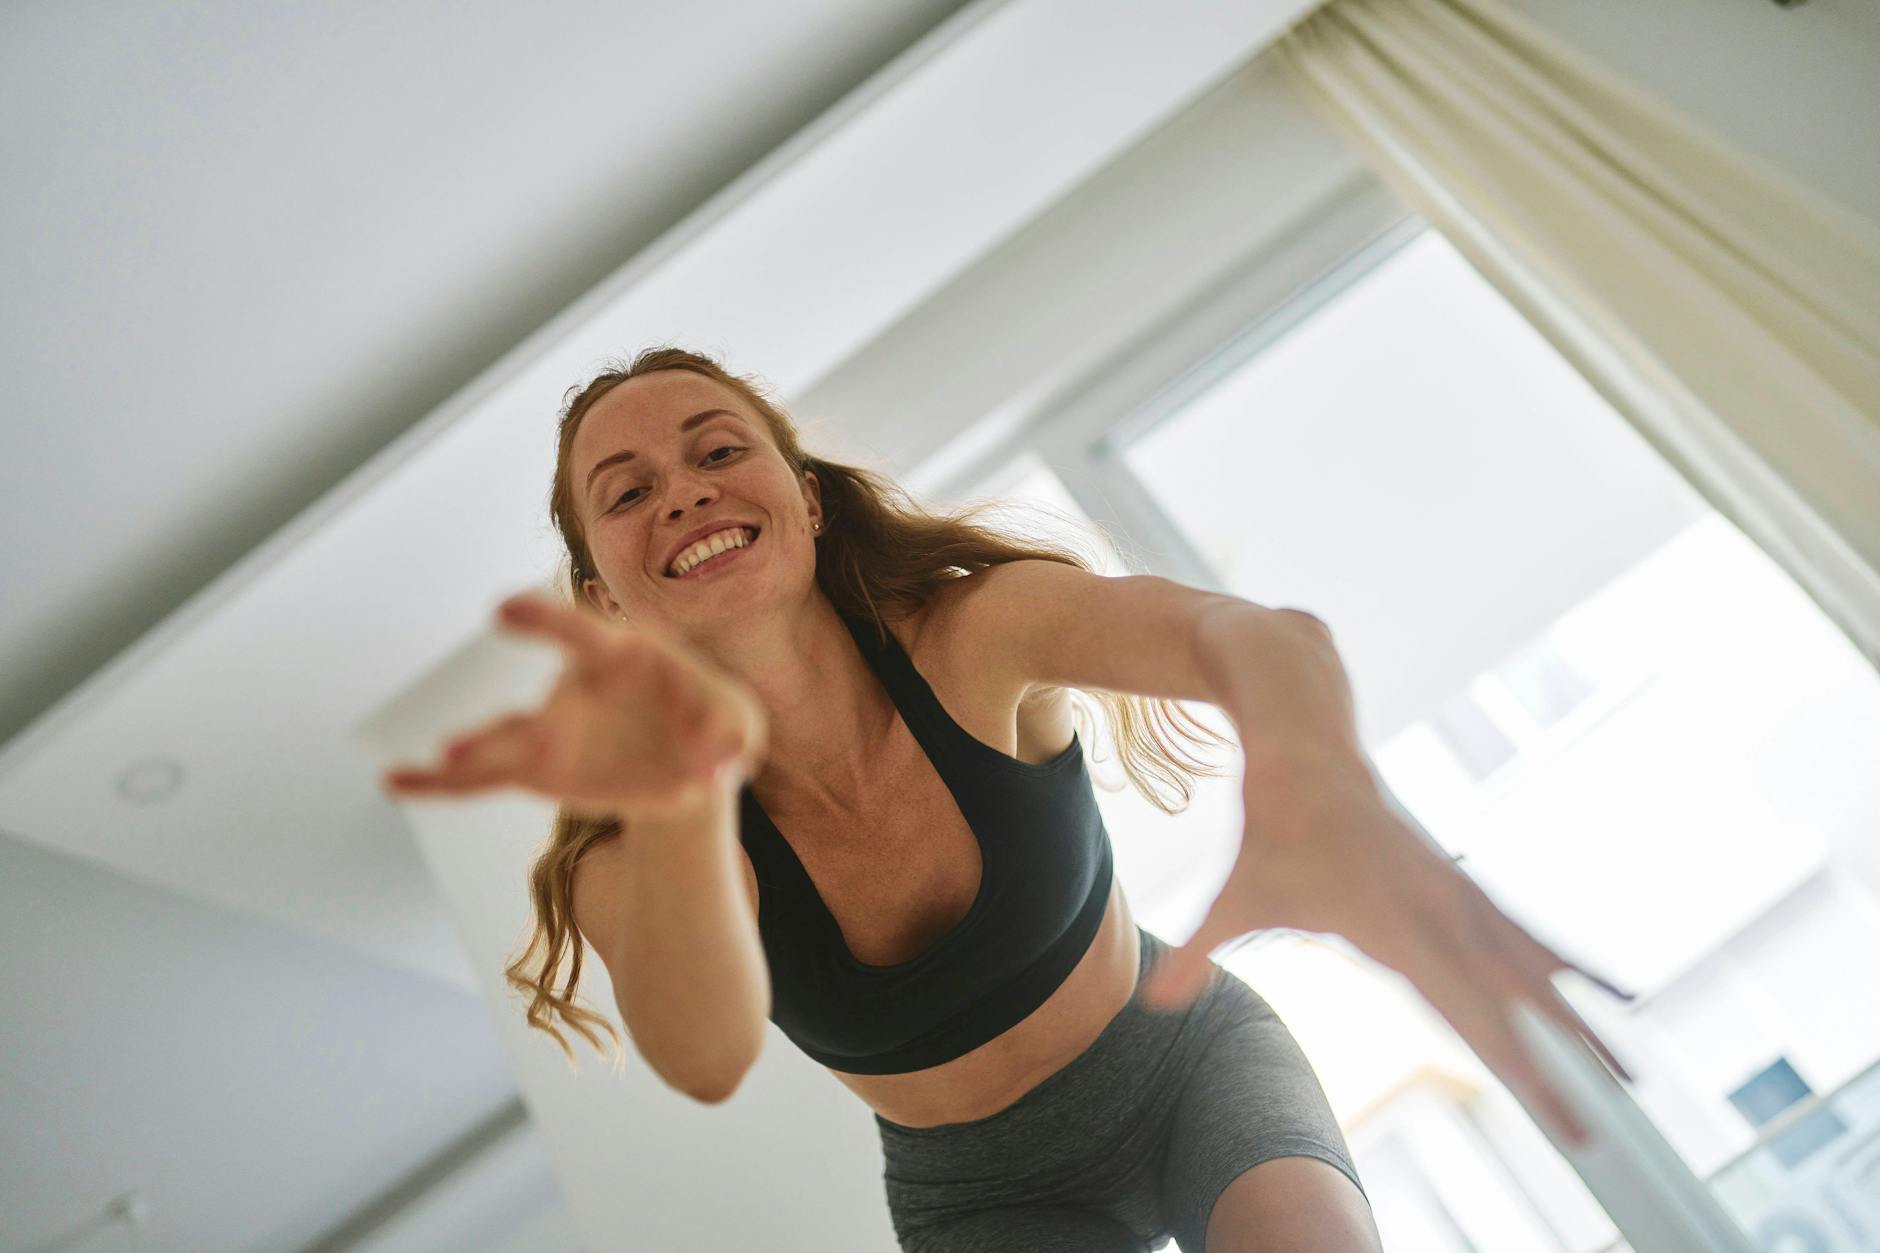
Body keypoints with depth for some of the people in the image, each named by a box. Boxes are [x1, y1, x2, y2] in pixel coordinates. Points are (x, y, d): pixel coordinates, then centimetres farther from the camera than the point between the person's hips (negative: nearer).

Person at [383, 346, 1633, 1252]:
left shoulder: (970, 634, -22)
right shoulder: (634, 863, -21)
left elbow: (1250, 632, -41)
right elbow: (706, 1054, -43)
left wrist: (1307, 776, -65)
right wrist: (676, 806, -64)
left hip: (1188, 1062, 0)